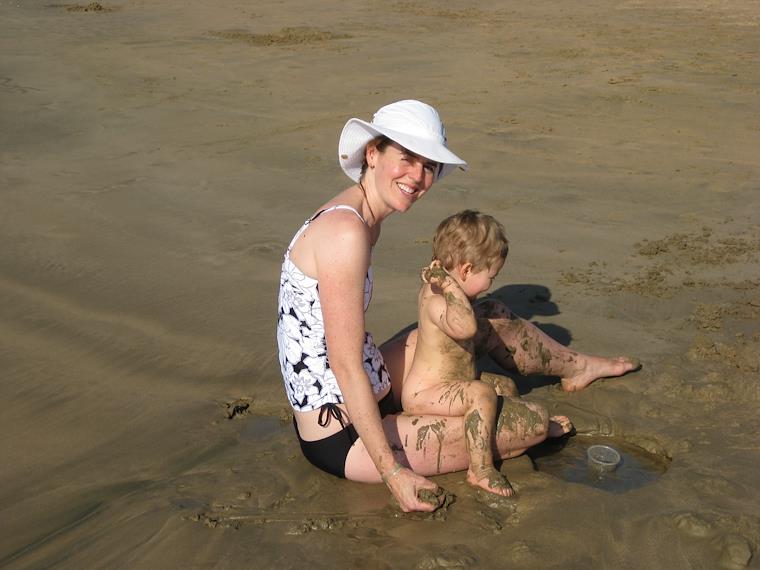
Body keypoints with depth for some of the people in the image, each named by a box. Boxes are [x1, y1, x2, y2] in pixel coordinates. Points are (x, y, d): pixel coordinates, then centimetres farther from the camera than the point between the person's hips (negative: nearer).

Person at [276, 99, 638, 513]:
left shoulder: (355, 215, 4)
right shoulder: (347, 232, -26)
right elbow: (346, 365, -27)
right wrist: (393, 474, -23)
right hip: (344, 440, -10)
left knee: (489, 317, 20)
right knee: (535, 423, -6)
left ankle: (576, 366, 46)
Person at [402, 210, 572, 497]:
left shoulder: (441, 292, 4)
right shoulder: (435, 301, -29)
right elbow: (466, 327, -50)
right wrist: (450, 285, -41)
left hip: (449, 385, 11)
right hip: (424, 395, -11)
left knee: (505, 385, 25)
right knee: (481, 394, -35)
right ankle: (481, 470, -29)